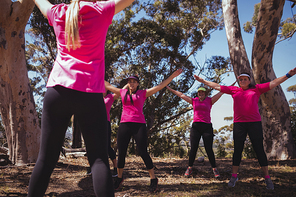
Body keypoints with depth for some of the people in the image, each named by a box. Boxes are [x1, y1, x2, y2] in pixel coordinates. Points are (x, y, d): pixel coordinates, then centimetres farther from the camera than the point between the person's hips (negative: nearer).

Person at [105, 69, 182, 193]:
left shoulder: (143, 93, 8)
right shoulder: (122, 92, 15)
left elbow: (160, 86, 6)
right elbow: (108, 86, 25)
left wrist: (172, 76, 2)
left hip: (139, 125, -3)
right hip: (124, 125, 3)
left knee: (143, 152, -6)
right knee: (121, 153, 6)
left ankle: (153, 179, 6)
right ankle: (119, 178, 24)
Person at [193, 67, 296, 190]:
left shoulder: (256, 89, 8)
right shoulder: (234, 90, 11)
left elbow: (273, 83, 6)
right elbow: (217, 86, 15)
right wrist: (203, 81, 16)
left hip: (254, 123, -1)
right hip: (239, 123, 1)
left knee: (259, 149, 1)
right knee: (237, 150, 6)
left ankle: (267, 178, 9)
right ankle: (234, 176, 15)